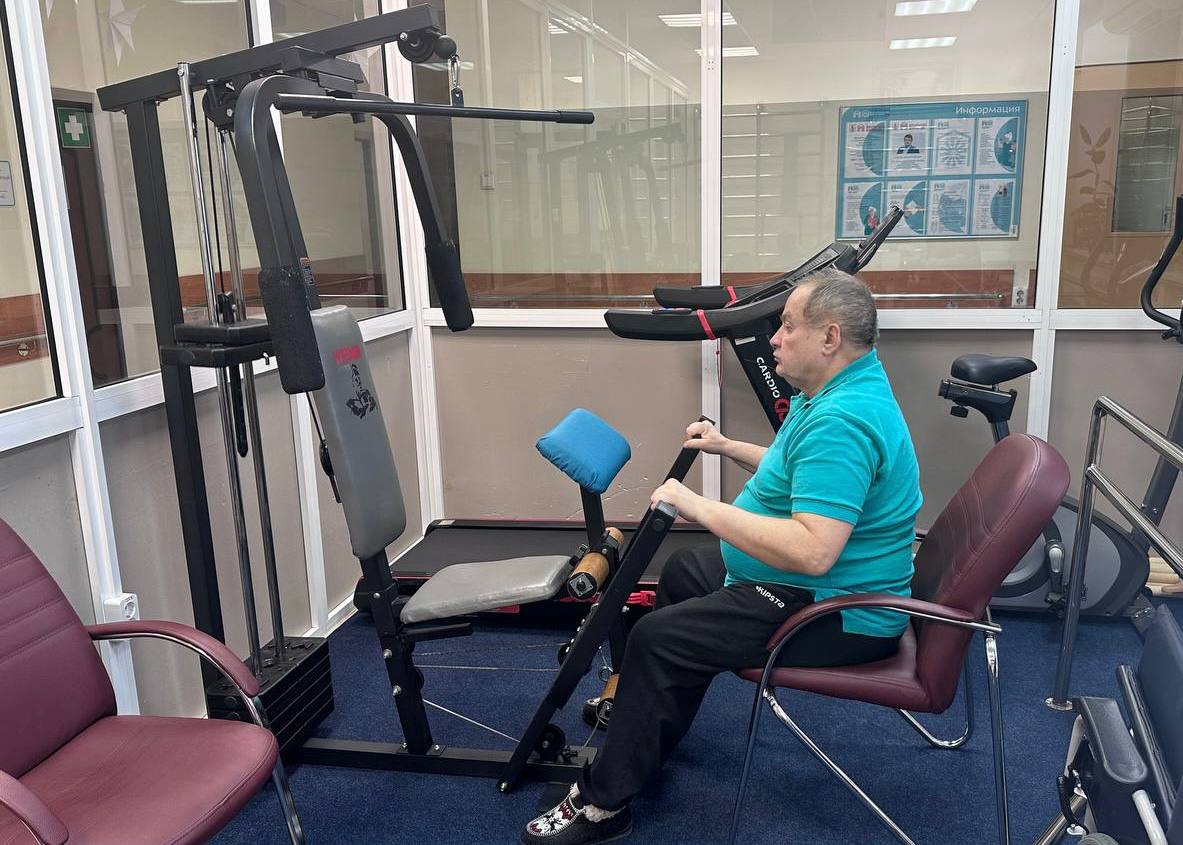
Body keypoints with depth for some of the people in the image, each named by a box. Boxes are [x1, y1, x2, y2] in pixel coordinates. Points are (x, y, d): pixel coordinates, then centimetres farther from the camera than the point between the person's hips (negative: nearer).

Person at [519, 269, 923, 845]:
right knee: (681, 571, 23)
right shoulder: (842, 390, 6)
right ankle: (643, 720, 34)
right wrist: (729, 447, 15)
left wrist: (699, 507, -31)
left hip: (832, 612, -12)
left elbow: (812, 551, -38)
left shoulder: (842, 420, -29)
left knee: (657, 638, -14)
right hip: (806, 582, 12)